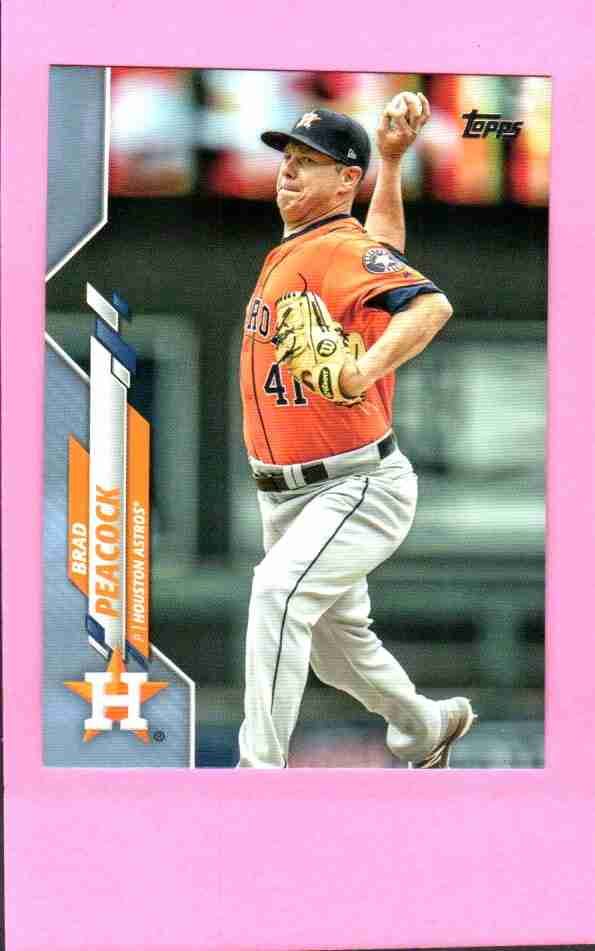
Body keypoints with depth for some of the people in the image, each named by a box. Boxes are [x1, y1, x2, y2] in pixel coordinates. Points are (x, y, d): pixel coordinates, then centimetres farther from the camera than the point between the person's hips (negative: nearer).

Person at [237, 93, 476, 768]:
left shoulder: (342, 249, -16)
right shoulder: (290, 252, 11)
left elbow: (430, 305, -34)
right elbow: (385, 249, 26)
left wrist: (364, 371, -49)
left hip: (359, 488, -10)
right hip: (286, 495, 10)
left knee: (279, 590, -31)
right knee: (336, 642, 21)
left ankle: (259, 769, -34)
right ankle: (427, 727, 46)